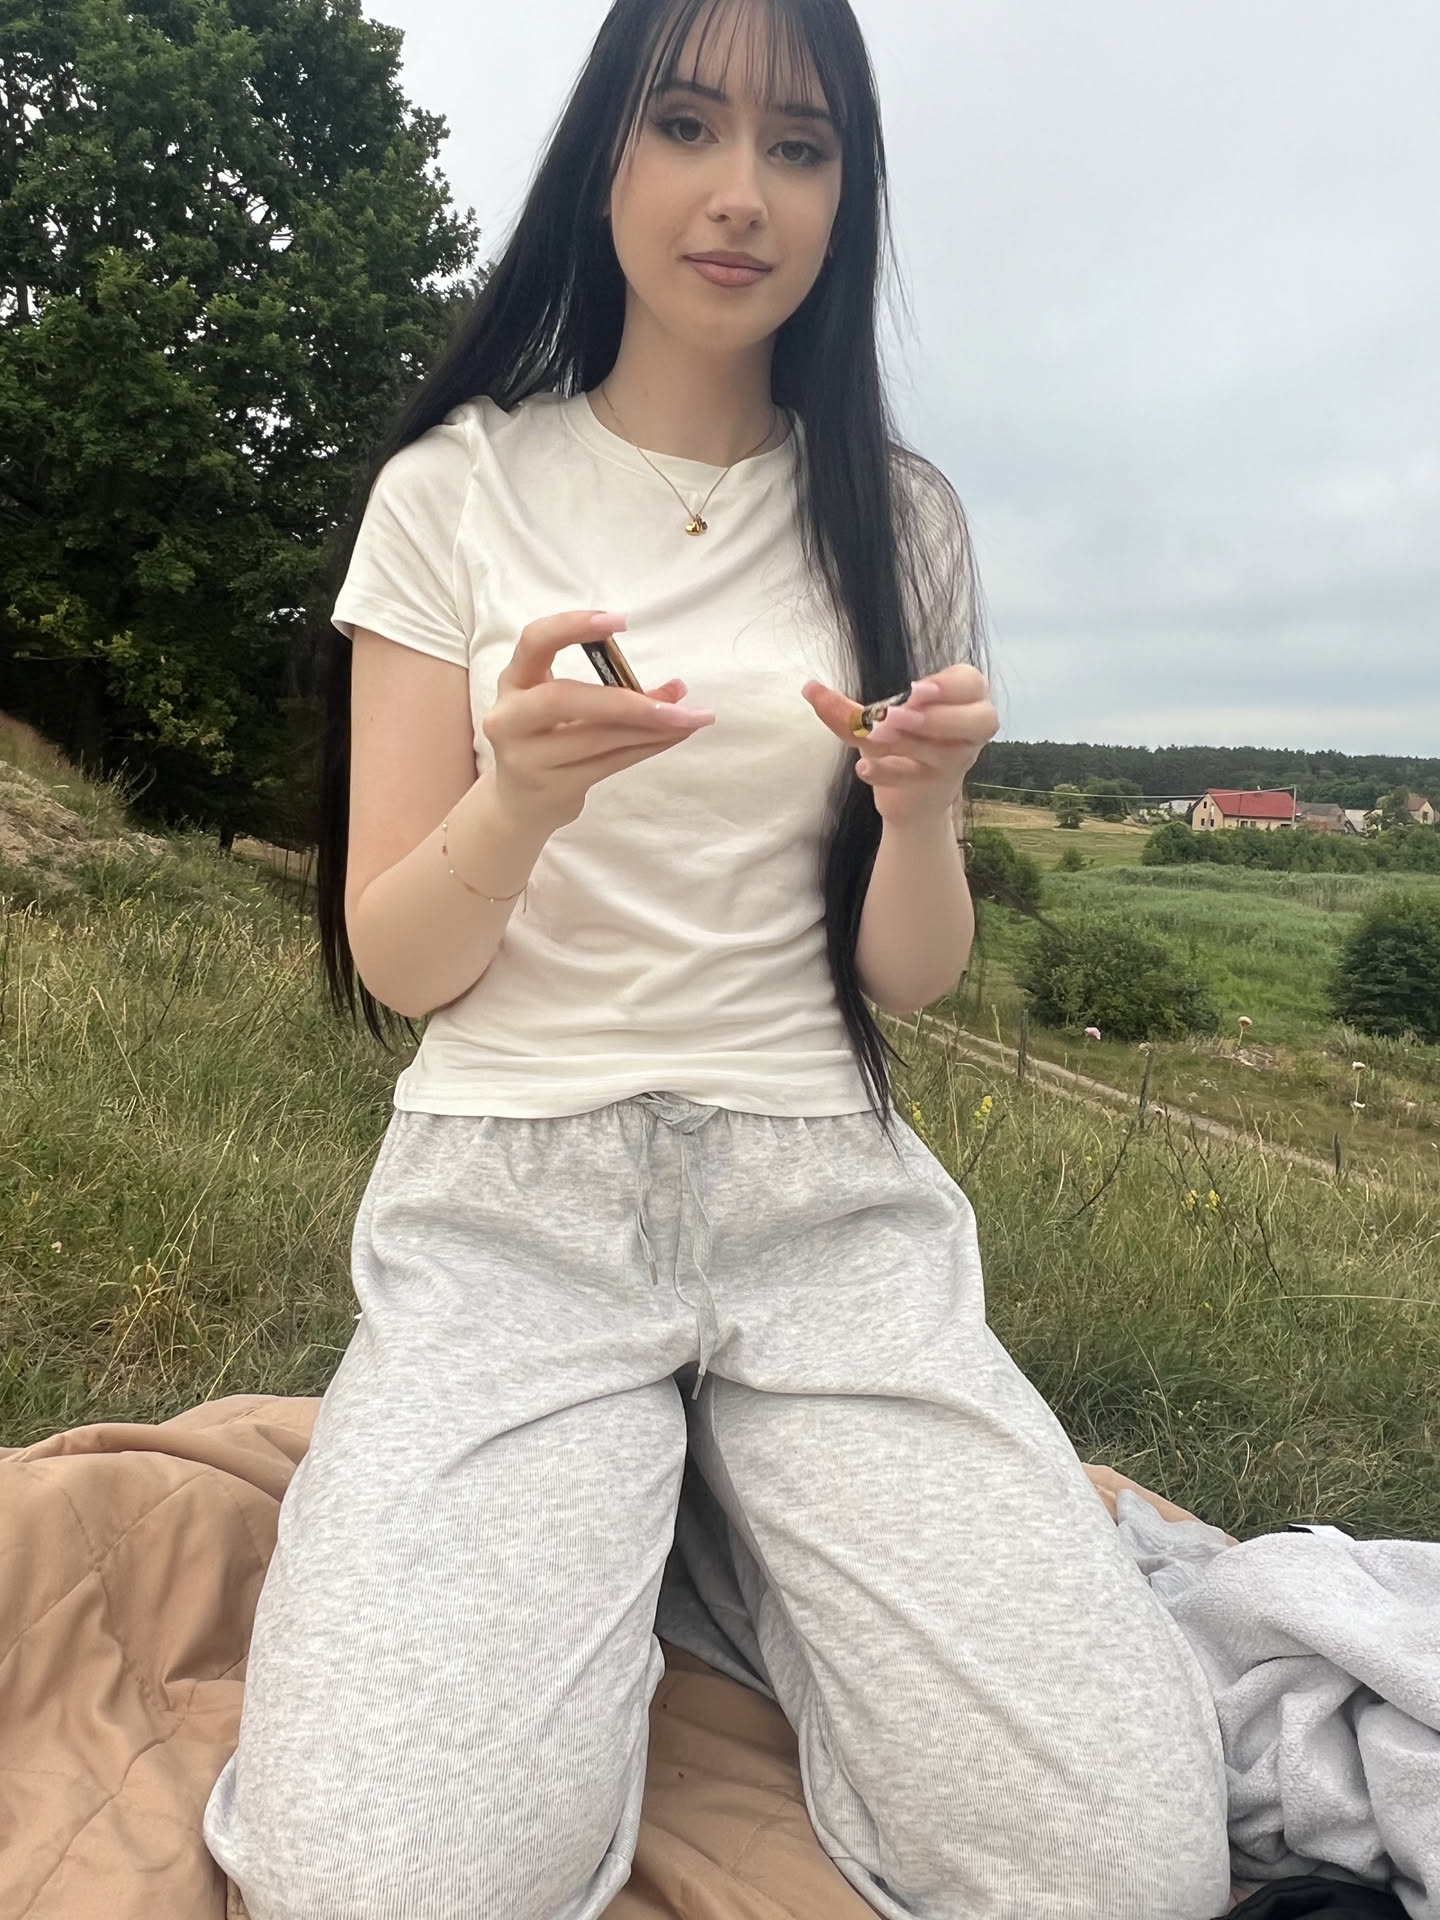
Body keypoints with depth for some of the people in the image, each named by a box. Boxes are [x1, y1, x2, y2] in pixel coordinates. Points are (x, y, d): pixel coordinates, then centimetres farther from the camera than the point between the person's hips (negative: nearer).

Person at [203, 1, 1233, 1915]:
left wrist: (921, 813, -15)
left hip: (827, 1200, 2)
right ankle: (579, 1557, 10)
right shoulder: (456, 489, 4)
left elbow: (907, 980, 7)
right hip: (512, 1196, -1)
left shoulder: (899, 520, 9)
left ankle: (742, 1541, 12)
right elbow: (395, 965, -1)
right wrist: (520, 799, -22)